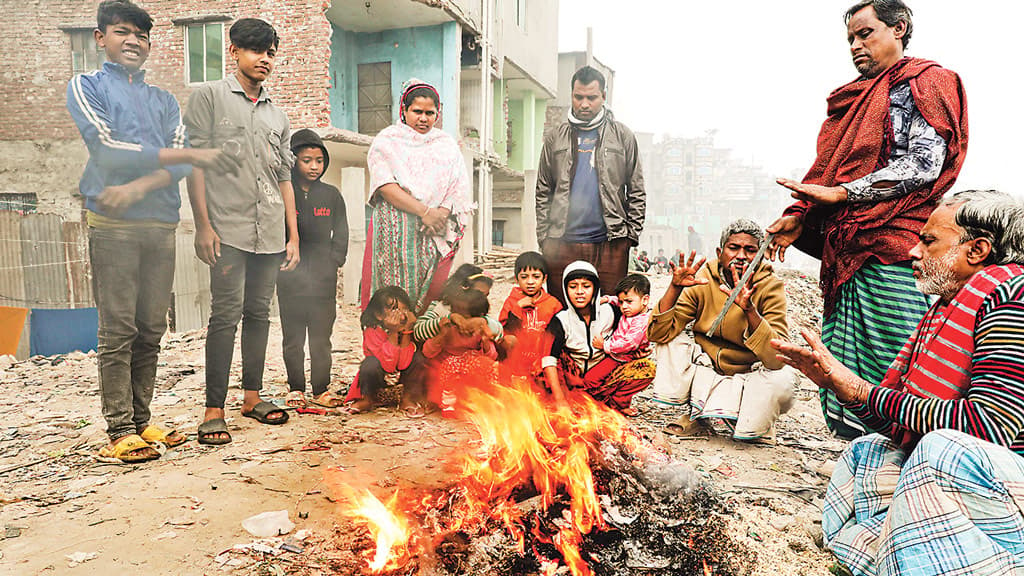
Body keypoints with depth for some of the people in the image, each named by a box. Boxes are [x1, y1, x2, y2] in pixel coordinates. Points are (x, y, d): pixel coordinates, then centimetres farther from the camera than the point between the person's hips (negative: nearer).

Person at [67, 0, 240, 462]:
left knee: (151, 330, 5)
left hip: (161, 223, 4)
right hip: (112, 223, -4)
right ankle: (119, 431, 0)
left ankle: (141, 420, 14)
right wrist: (189, 155, -10)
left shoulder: (164, 100, 21)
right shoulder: (86, 87, 10)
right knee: (118, 330, -5)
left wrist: (137, 188, -13)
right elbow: (107, 148, -7)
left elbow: (181, 165, 6)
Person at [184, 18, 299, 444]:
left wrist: (293, 235, 13)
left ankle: (252, 396, 18)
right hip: (228, 229, -5)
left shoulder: (276, 116, 21)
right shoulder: (209, 97, 6)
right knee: (226, 314, -9)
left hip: (271, 233, 5)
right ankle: (214, 409, -3)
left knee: (259, 313, 8)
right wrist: (202, 225, -11)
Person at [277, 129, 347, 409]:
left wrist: (332, 263, 2)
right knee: (293, 338, 4)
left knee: (322, 337, 4)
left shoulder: (332, 195, 10)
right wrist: (284, 262, -4)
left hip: (324, 279, 2)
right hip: (291, 278, -1)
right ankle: (295, 388, 16)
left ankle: (322, 389, 12)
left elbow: (341, 236, 12)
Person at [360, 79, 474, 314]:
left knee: (431, 292, -3)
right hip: (394, 233, -2)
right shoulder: (387, 141, 7)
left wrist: (442, 214, -13)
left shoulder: (447, 145, 16)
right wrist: (424, 212, -16)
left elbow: (460, 189, 7)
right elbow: (385, 186, -6)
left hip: (435, 236, 3)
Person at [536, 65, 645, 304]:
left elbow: (637, 192, 9)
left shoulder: (622, 136, 10)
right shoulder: (555, 139, 13)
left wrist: (631, 234, 1)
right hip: (563, 242, 1)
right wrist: (544, 236, 3)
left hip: (610, 242, -1)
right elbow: (543, 192, 12)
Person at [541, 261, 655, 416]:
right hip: (573, 377, -2)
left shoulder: (609, 312, -4)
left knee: (647, 368, -18)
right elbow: (549, 358, -25)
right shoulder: (561, 320, -14)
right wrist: (559, 399, -34)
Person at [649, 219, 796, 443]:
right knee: (669, 341, -18)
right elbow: (658, 333, -19)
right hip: (705, 371, 2)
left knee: (784, 377, -31)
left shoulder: (771, 287, -16)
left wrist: (749, 309, -42)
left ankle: (755, 426, 3)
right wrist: (675, 287, -32)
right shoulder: (703, 280, -11)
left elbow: (779, 358, -29)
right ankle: (695, 414, 0)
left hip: (749, 376, -2)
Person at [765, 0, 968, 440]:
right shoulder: (856, 97, 25)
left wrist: (841, 193, -13)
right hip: (845, 248, 8)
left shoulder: (924, 82, 3)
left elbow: (924, 165, -11)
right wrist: (799, 218, 8)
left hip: (890, 249, -7)